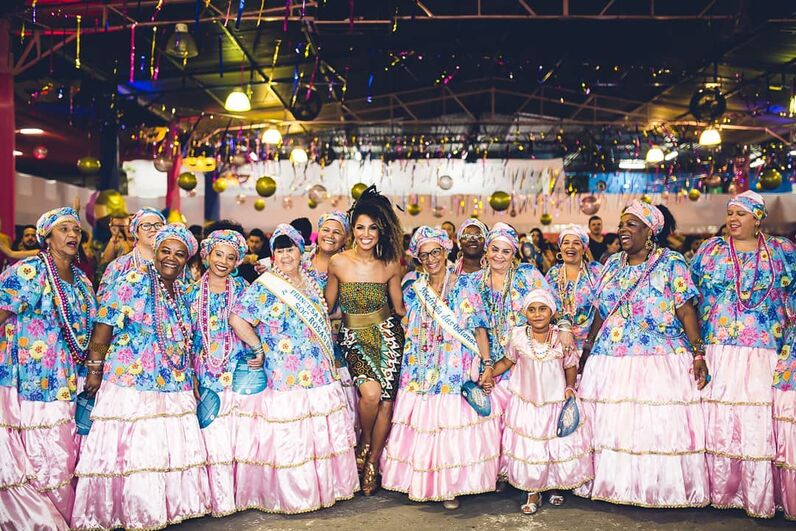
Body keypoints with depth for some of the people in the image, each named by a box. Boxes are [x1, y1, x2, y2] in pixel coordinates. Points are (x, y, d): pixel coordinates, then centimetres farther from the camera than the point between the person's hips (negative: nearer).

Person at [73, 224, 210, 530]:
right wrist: (95, 371, -6)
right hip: (131, 384, -6)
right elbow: (103, 328, -8)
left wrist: (189, 379, 14)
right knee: (130, 451, 0)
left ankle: (171, 506, 23)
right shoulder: (133, 283, -8)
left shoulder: (184, 292, 10)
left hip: (175, 388, 6)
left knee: (173, 450, 9)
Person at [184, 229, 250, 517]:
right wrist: (192, 377, 3)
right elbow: (188, 338, 8)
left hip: (239, 370, 0)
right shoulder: (193, 293, 7)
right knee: (214, 436, -2)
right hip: (208, 372, 0)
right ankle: (221, 500, 8)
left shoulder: (242, 288, 6)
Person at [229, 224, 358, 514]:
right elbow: (237, 320, -16)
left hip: (320, 375, 6)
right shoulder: (264, 287, -8)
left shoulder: (311, 283, 12)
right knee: (288, 438, -1)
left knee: (322, 434, 11)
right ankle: (289, 495, 12)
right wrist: (260, 348, -10)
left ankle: (324, 486, 25)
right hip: (284, 378, -6)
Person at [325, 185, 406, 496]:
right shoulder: (339, 263, -5)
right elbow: (327, 305, 5)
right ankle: (364, 442, 9)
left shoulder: (391, 265, -2)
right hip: (354, 338, -1)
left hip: (387, 335, 2)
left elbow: (399, 307, 10)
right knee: (370, 392, -24)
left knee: (386, 401, -2)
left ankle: (372, 463, 21)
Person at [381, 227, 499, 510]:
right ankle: (421, 483, 21)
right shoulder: (413, 291, 8)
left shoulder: (464, 285, -2)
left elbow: (479, 328, -4)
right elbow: (408, 335, 13)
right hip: (422, 374, 3)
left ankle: (451, 487, 14)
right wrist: (406, 373, 9)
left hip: (457, 372, -3)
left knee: (454, 426, -2)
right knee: (422, 426, 4)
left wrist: (487, 366, -10)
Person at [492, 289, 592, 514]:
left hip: (557, 403, 0)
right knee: (528, 448, 5)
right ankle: (533, 493, 25)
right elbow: (507, 361, 7)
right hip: (526, 404, 0)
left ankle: (556, 486, 35)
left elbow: (571, 366, 4)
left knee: (559, 447, 8)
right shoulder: (518, 337, -8)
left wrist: (570, 388, -7)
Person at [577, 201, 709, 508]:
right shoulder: (612, 264, 14)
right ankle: (613, 483, 17)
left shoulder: (671, 263, -1)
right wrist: (587, 349, 18)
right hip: (610, 361, 5)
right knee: (610, 427, 5)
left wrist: (698, 354, -14)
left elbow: (686, 312, -6)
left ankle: (662, 488, 10)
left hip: (660, 360, -5)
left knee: (658, 427, -4)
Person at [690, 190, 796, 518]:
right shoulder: (710, 250, 10)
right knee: (719, 420, 0)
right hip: (717, 352, 1)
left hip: (764, 353, -1)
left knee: (760, 421, -4)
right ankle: (721, 491, 11)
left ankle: (760, 498, 7)